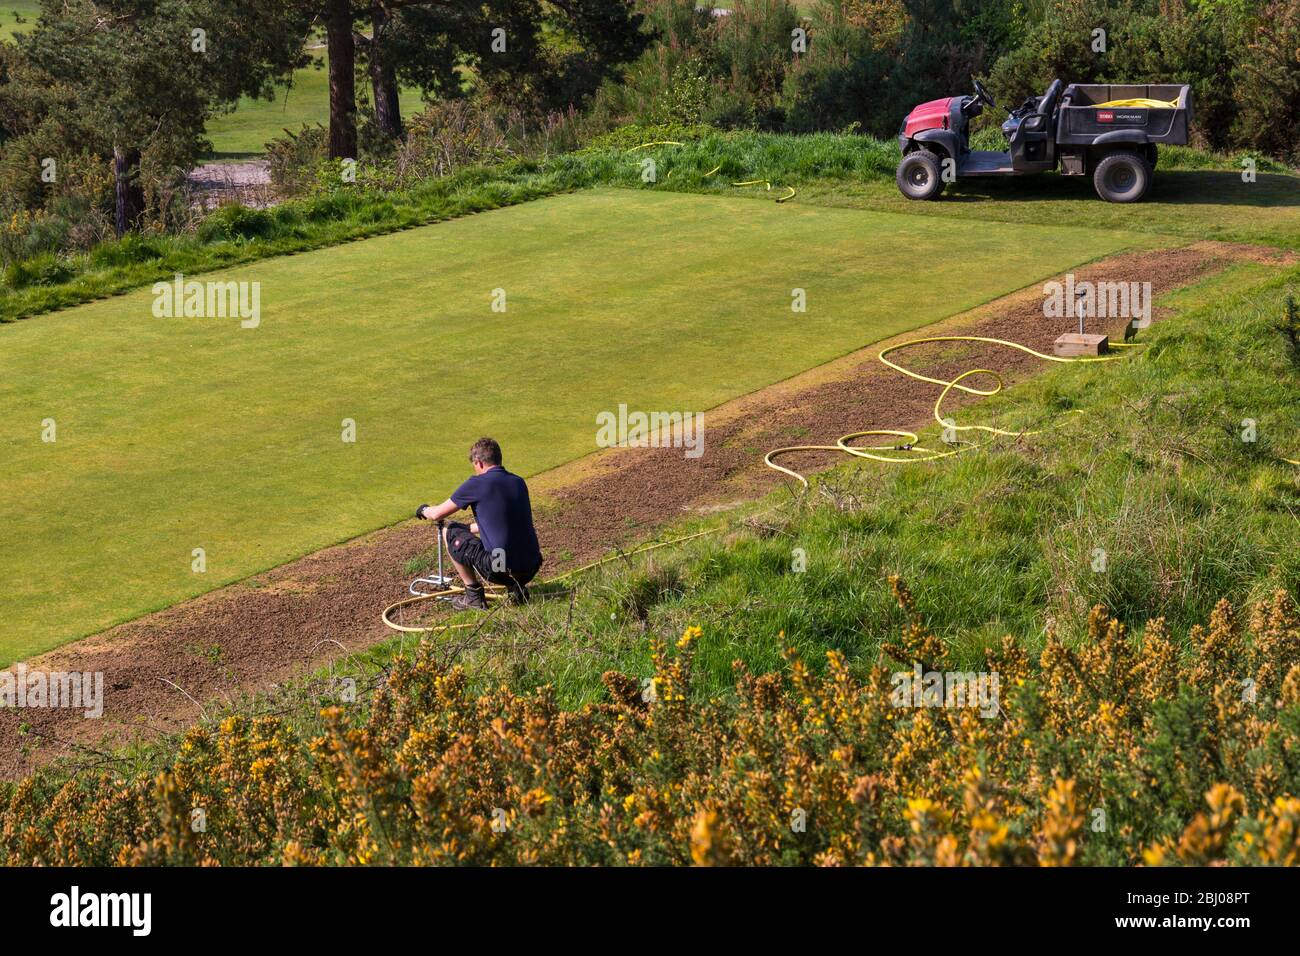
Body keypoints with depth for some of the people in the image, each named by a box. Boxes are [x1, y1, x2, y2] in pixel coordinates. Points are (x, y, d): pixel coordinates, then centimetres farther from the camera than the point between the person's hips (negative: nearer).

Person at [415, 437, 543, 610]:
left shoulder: (477, 483, -6)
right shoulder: (519, 482, 12)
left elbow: (437, 514, 4)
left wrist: (424, 510, 28)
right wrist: (469, 528, 41)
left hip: (499, 569, -7)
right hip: (531, 570, 7)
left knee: (449, 532, 13)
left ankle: (474, 595, 13)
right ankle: (517, 588, 14)